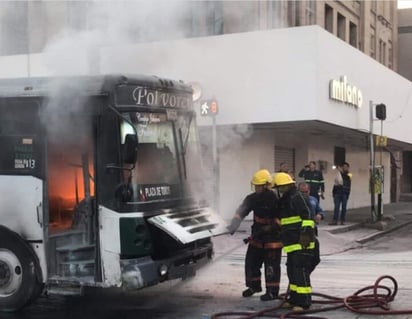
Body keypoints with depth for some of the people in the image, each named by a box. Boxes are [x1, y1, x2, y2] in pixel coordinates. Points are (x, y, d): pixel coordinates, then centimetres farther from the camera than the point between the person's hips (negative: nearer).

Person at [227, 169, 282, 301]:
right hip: (257, 236, 7)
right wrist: (233, 226, -17)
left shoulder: (275, 199, -19)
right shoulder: (253, 198, 0)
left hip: (273, 237, -7)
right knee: (251, 261, 14)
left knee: (271, 265, -1)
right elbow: (241, 212, -6)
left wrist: (271, 227, -22)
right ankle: (254, 286, 32)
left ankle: (272, 291, 11)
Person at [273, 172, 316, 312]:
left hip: (301, 243, -11)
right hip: (292, 243, 11)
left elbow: (307, 217, -20)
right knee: (292, 271, 15)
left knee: (300, 271, -11)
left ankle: (303, 302, -8)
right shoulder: (285, 201, 21)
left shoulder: (297, 198, -11)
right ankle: (294, 299, 24)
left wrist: (306, 233, -26)